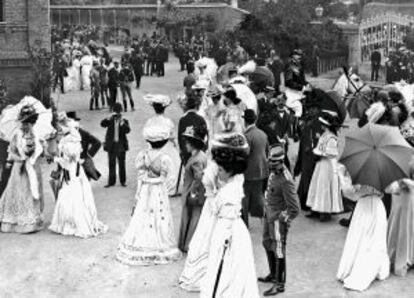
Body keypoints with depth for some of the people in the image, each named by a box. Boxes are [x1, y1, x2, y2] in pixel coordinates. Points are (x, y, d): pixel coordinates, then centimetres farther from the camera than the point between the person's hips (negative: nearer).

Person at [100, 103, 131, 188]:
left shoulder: (124, 121, -1)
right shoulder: (110, 120, 1)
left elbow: (128, 130, -18)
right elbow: (102, 124, -19)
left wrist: (122, 122, -31)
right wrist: (109, 118, -34)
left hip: (121, 146, -1)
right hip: (111, 145, 1)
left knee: (121, 164, 7)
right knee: (111, 164, 6)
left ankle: (123, 181, 17)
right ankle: (111, 181, 13)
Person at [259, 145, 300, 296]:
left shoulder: (286, 181, -28)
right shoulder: (274, 171, -2)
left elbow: (294, 209, -26)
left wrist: (281, 220, -15)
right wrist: (267, 212, 16)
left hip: (278, 219, -9)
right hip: (269, 215, 10)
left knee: (278, 251, 1)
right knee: (267, 244, 23)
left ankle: (279, 284, 15)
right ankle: (273, 274, 42)